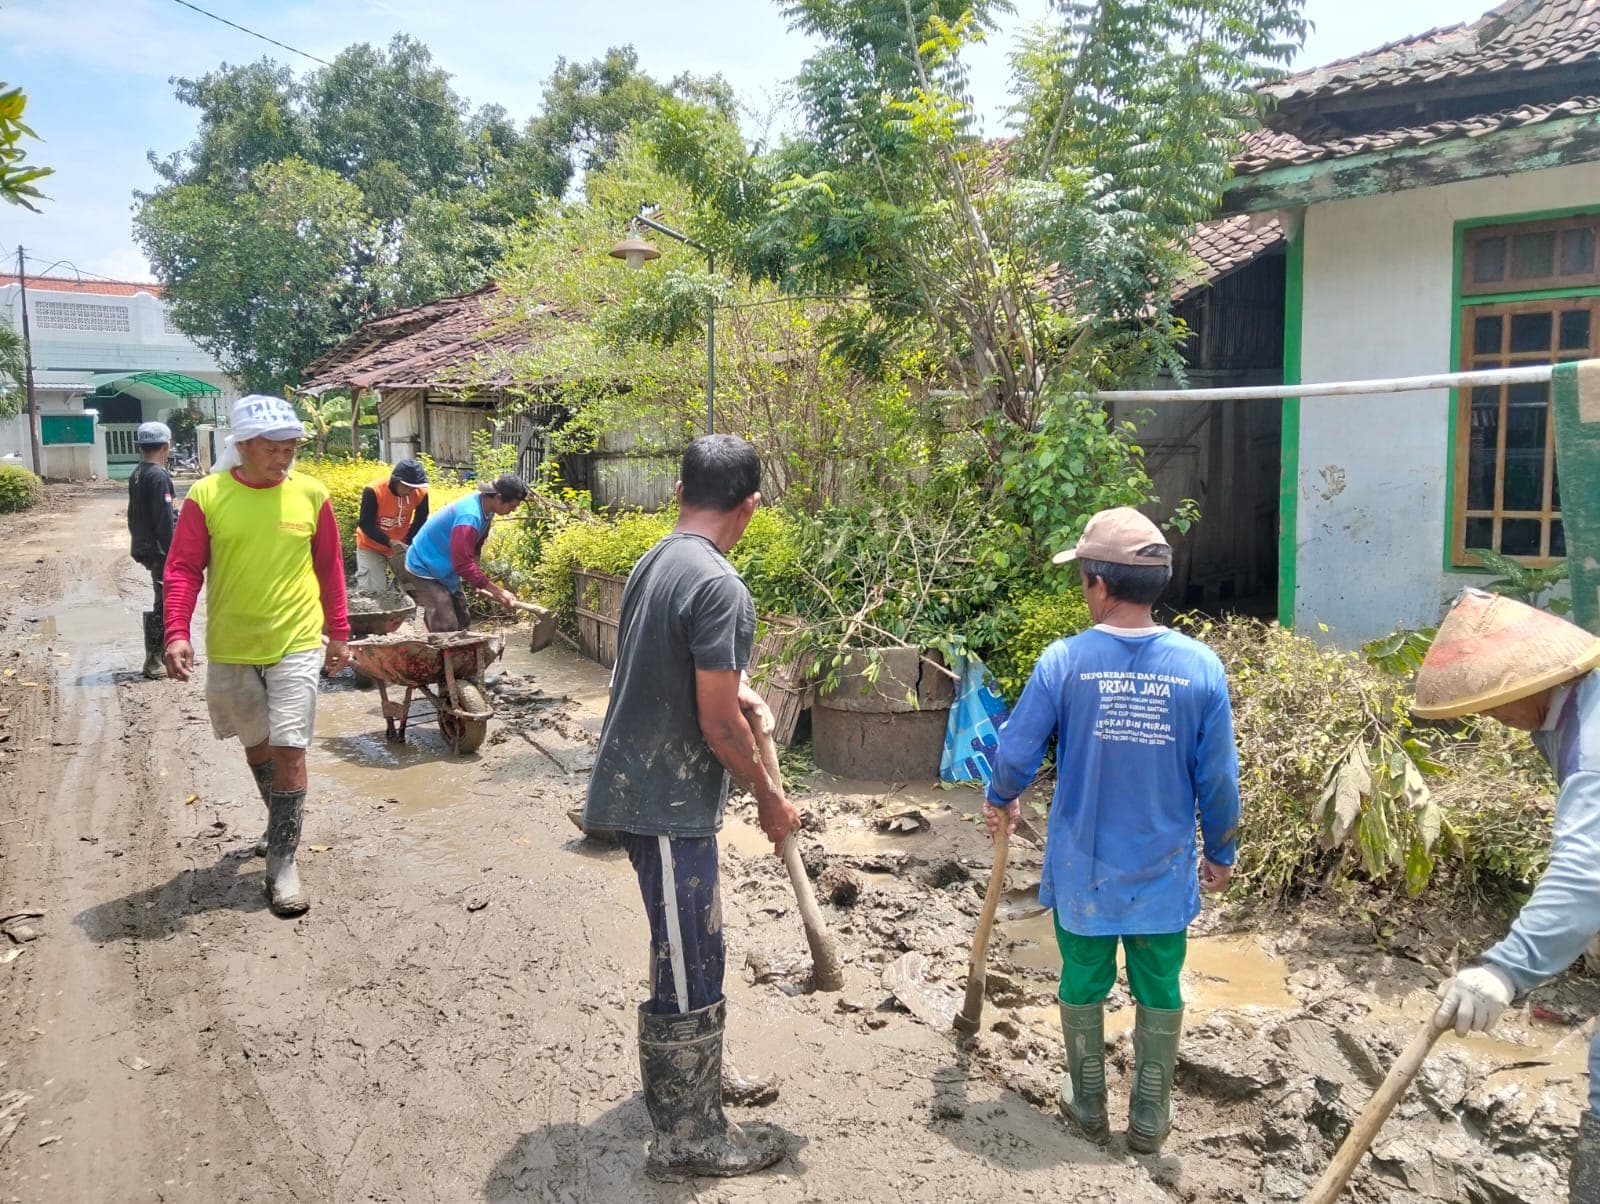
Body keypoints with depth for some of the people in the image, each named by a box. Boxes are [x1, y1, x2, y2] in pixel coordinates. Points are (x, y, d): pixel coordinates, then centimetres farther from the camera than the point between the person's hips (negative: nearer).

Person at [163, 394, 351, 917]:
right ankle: (280, 823, 42)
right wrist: (177, 632, -17)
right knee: (256, 746, 18)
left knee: (289, 750, -7)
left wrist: (339, 633, 8)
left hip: (296, 646, -1)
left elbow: (329, 568, 5)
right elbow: (184, 568, -4)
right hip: (230, 649, 1)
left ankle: (282, 863, 1)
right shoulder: (206, 496, -6)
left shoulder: (311, 494, -3)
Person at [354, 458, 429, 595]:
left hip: (400, 545, 3)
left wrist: (408, 544, -14)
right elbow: (366, 524, -22)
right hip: (371, 546, -3)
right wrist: (390, 542, -32)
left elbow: (420, 522, -2)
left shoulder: (421, 492, -17)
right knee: (372, 590, -14)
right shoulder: (373, 491, -26)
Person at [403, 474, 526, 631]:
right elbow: (463, 564, -34)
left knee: (461, 622, 10)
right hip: (425, 569, -10)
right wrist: (498, 592, -31)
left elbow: (474, 548, 11)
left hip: (446, 570, 10)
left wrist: (478, 579, -2)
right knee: (446, 630, -13)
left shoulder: (485, 510, -3)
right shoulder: (469, 517, -33)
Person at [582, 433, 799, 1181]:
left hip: (640, 788, 10)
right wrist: (770, 799, -7)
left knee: (689, 951, 24)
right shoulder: (717, 585, -22)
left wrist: (728, 690, 28)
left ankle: (692, 1082, 42)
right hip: (670, 804, -10)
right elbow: (718, 723, -20)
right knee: (689, 968, 4)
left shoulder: (654, 564, 7)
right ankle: (687, 1139, 19)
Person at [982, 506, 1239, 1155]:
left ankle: (1087, 1105, 34)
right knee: (1159, 992, 18)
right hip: (1165, 873, 1)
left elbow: (1015, 754, -9)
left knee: (1083, 985, 18)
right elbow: (1218, 779, -7)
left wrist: (1000, 802, 12)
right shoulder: (1201, 666, -13)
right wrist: (1220, 852, 10)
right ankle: (1149, 1118, 31)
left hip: (1082, 870, 0)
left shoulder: (1062, 661, -17)